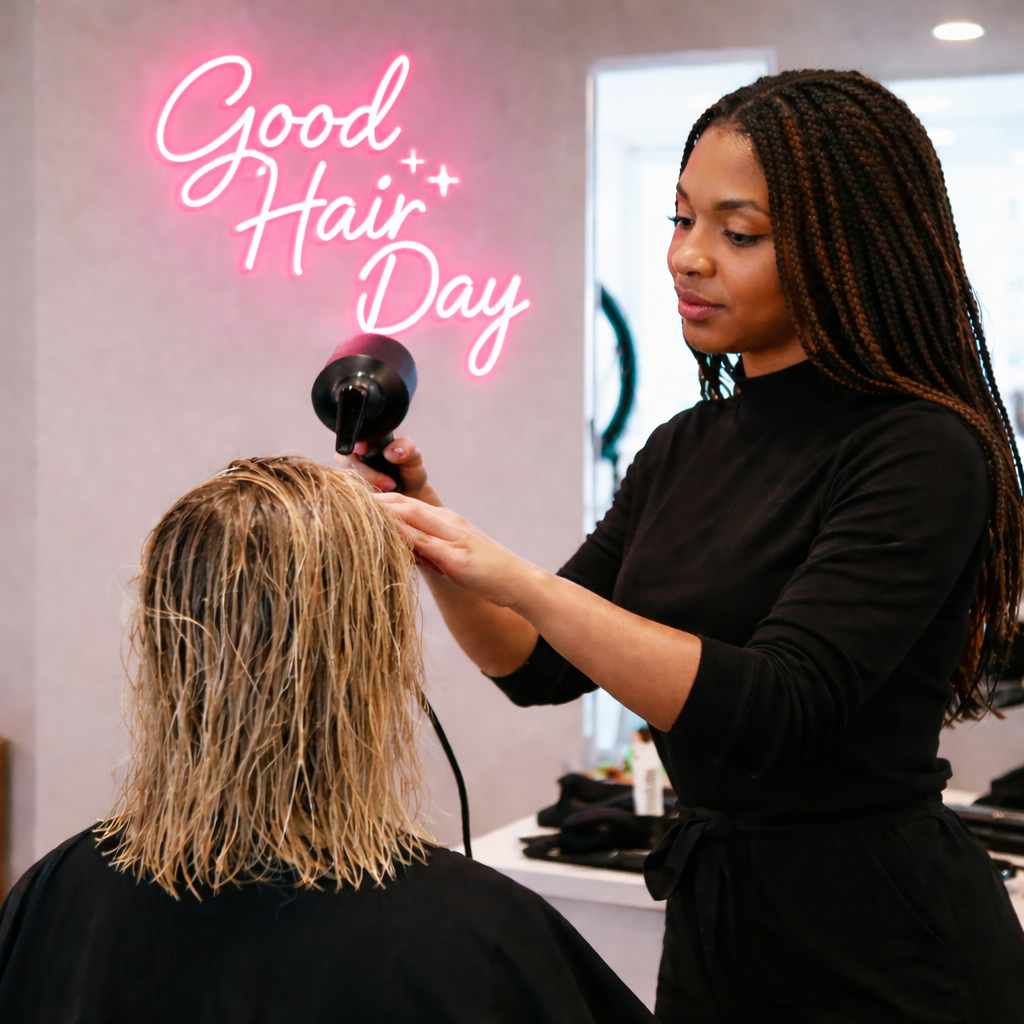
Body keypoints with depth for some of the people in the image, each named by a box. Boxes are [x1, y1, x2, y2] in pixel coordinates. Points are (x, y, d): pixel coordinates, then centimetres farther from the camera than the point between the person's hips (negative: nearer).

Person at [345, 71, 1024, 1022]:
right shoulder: (684, 451, 5)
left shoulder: (923, 453, -18)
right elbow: (541, 667, 10)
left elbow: (770, 710, -28)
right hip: (710, 920, 7)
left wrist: (518, 578, -30)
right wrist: (436, 539, -7)